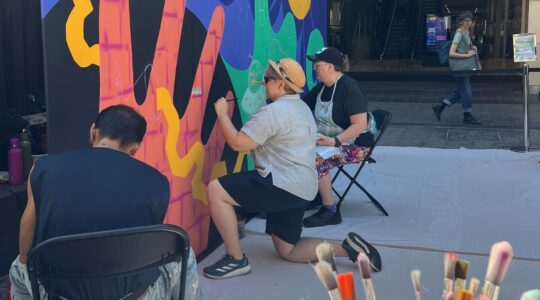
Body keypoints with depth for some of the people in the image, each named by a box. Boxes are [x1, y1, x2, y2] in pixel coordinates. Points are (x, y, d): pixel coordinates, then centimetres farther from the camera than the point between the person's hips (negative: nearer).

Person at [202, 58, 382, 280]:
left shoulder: (273, 111, -13)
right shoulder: (301, 108, 19)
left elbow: (238, 143, -16)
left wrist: (222, 113, -3)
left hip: (283, 185, -10)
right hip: (301, 188, 10)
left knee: (216, 189, -10)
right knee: (288, 251, 17)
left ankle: (236, 260, -8)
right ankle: (346, 247, 4)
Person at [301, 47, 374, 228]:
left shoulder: (349, 89, -18)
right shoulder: (322, 87, 7)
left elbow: (360, 125, -24)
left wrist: (335, 141, -32)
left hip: (355, 144, -8)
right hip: (329, 140, 8)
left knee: (317, 159, -30)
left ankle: (331, 211, -17)